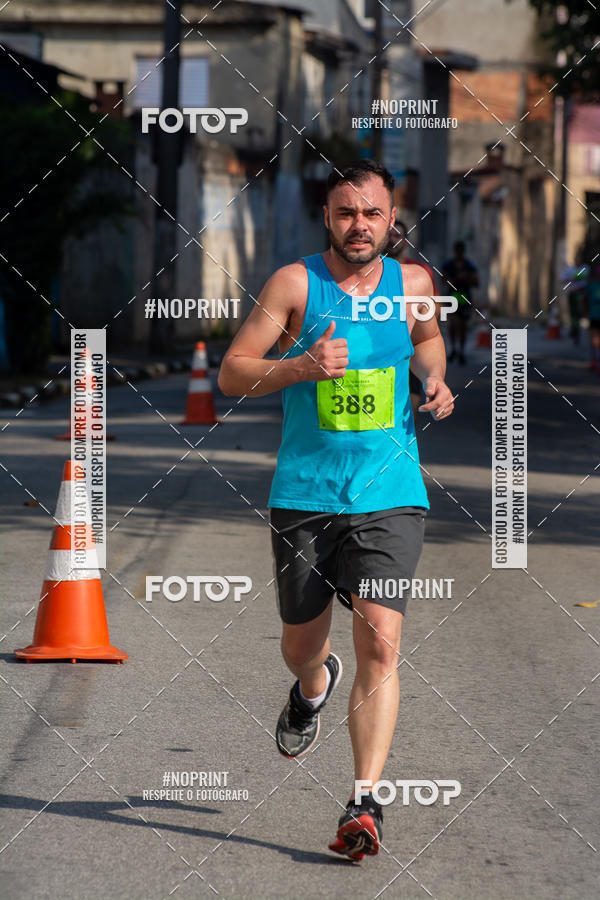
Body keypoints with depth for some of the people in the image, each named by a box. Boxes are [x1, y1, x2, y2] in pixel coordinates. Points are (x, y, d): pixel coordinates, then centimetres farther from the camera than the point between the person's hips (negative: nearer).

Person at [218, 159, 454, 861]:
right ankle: (313, 688, 52)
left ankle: (365, 803, -16)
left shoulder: (412, 283, 5)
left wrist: (435, 379, 7)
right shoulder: (295, 284, -4)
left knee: (380, 642, -16)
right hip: (304, 494, 0)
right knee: (301, 646, 13)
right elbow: (231, 374, -3)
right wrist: (303, 366, -19)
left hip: (390, 495, 0)